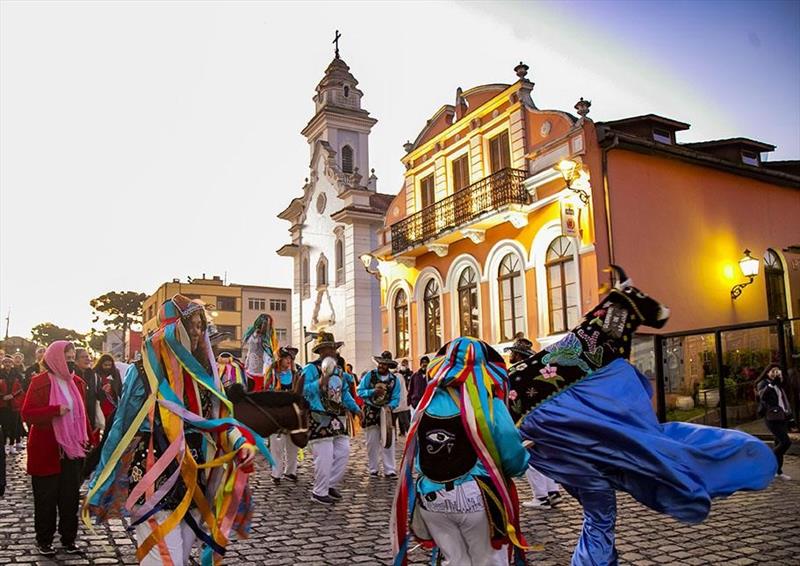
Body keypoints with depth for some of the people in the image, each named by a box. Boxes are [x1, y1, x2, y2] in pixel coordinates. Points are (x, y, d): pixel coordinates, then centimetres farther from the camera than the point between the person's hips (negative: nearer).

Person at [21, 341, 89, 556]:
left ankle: (68, 538, 22)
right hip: (46, 450, -4)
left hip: (72, 449, 5)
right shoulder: (39, 382, -10)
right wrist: (56, 410, -24)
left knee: (70, 496, 9)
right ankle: (44, 540, 23)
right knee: (46, 497, 7)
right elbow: (27, 414, -14)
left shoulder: (77, 382, 7)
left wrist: (86, 438, 7)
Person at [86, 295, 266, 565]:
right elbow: (123, 429, -6)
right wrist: (97, 490, -1)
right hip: (155, 487, -5)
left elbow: (219, 417, 7)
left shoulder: (201, 372, 7)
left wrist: (241, 442, -14)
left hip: (193, 486, 6)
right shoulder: (145, 372, -9)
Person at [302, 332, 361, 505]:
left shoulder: (338, 370, 17)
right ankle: (319, 492, 8)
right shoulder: (311, 368, -9)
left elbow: (345, 392, 23)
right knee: (324, 456, -6)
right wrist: (320, 383, -30)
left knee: (343, 451, 8)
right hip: (320, 420, -8)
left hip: (338, 419, 8)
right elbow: (303, 391, -19)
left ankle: (331, 485, 23)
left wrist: (355, 408, 14)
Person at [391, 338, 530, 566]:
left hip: (430, 499, 4)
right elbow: (515, 461, -9)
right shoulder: (487, 403, -12)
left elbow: (416, 456, 9)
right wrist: (522, 461, 14)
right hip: (474, 498, -4)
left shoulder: (427, 402, 0)